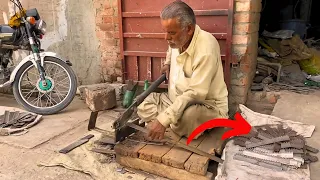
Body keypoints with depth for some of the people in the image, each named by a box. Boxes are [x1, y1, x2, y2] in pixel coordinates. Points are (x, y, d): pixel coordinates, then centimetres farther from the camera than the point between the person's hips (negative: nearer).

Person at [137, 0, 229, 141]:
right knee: (143, 105, -1)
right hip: (177, 99, 8)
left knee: (187, 116, -39)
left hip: (207, 106, -7)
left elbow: (195, 94, -32)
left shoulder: (206, 49, -29)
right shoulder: (178, 39, -4)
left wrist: (164, 120, -36)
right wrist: (167, 64, 6)